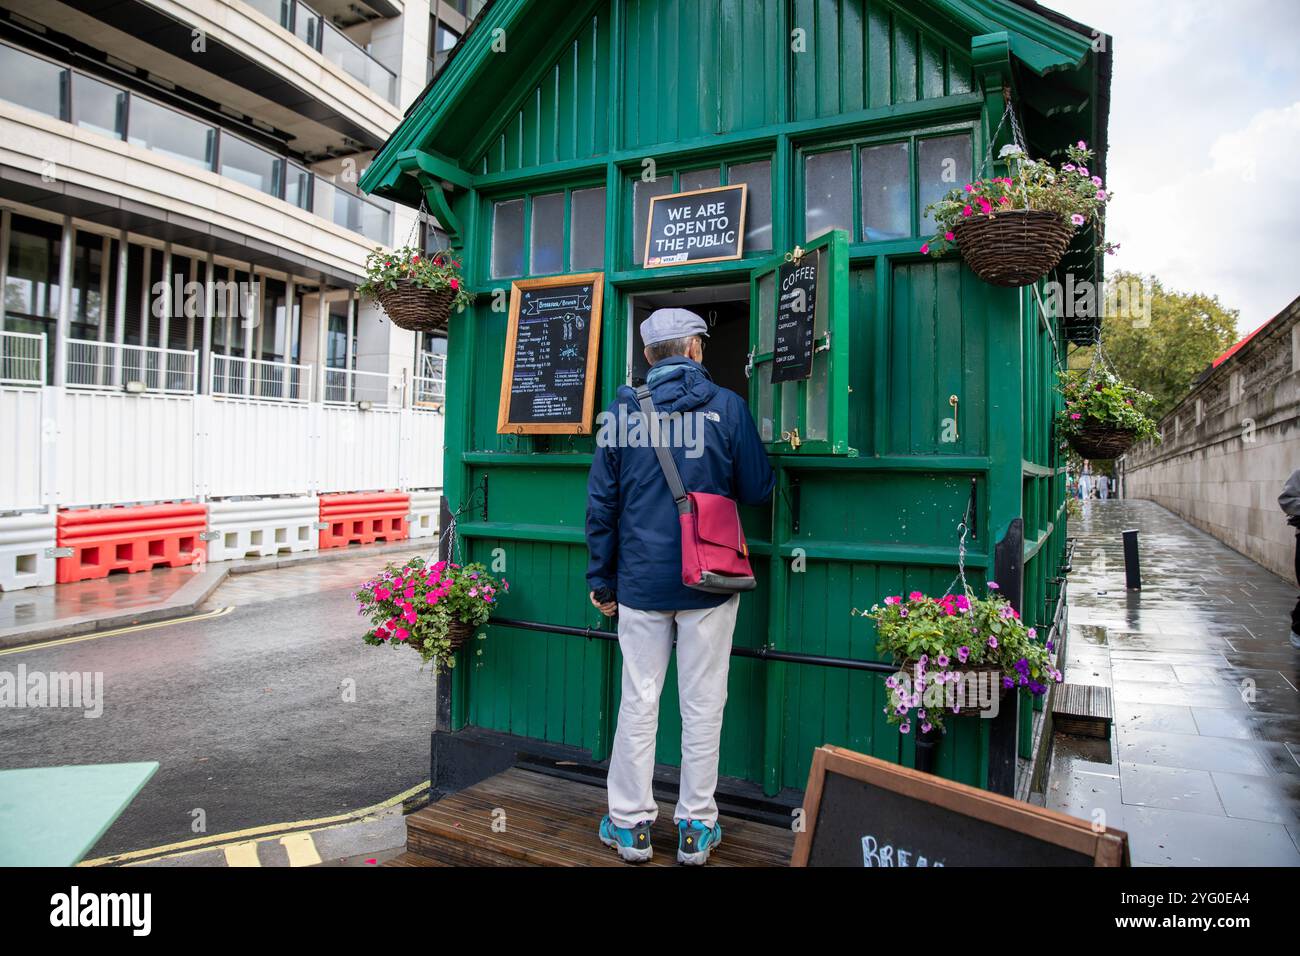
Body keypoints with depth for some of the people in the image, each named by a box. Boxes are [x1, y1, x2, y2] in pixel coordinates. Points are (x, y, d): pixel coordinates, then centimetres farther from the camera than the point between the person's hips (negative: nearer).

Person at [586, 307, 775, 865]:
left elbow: (600, 502, 2)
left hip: (642, 582, 1)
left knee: (638, 702, 11)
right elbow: (757, 490, 0)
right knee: (702, 705, 10)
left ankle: (631, 824, 23)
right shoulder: (726, 407, -4)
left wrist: (600, 579, 10)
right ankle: (696, 829, 21)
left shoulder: (622, 410, 1)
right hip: (709, 583, -1)